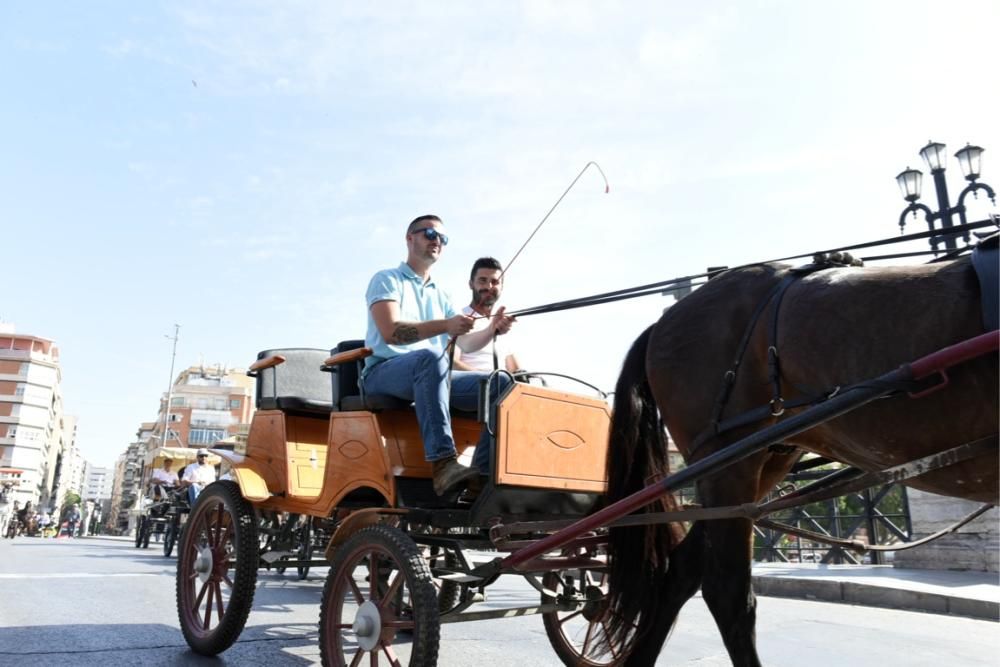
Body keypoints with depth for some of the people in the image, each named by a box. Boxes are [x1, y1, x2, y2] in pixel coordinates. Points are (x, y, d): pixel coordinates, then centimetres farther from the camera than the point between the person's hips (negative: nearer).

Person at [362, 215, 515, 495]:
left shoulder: (440, 295, 24)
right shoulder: (387, 280, 4)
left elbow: (465, 344, 14)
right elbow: (390, 332, -14)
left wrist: (492, 329, -8)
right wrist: (444, 326, -27)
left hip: (434, 376, 6)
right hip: (384, 373, -6)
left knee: (500, 382, -14)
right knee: (430, 358, -39)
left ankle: (483, 472, -25)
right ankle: (443, 465, -47)